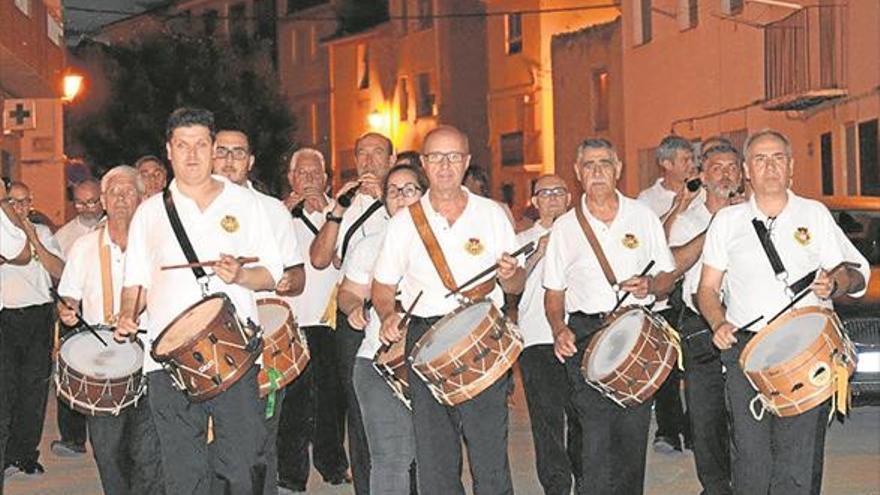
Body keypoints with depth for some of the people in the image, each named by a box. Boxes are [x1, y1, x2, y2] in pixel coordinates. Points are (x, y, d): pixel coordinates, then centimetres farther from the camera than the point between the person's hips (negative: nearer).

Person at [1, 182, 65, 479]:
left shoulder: (42, 232, 14)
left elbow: (59, 271, 3)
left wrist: (34, 241, -6)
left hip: (40, 316, 2)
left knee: (35, 386, 1)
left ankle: (25, 456, 9)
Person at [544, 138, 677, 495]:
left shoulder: (643, 217, 9)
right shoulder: (564, 227, 8)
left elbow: (668, 275, 13)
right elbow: (554, 292, 11)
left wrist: (651, 286, -10)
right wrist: (559, 330, -8)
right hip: (585, 338, -1)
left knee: (634, 433, -1)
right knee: (597, 438, -11)